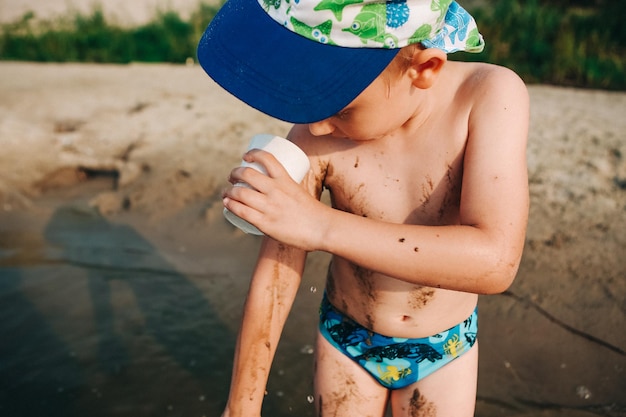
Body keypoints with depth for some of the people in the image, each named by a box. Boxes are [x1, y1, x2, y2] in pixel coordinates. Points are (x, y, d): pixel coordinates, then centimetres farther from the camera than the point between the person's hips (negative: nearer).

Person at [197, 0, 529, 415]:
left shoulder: (493, 96, -26)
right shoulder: (315, 130, -23)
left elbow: (496, 261, -35)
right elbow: (274, 275, -17)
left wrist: (321, 225, -38)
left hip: (442, 350, 0)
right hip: (345, 340, 1)